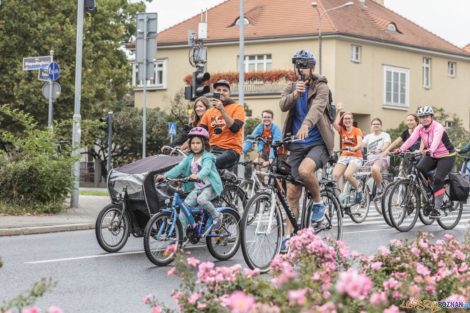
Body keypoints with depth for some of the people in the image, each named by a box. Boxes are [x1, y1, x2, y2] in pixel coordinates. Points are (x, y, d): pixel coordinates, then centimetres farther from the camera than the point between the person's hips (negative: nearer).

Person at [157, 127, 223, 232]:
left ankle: (216, 216, -7)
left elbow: (206, 168, -30)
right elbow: (179, 168, -4)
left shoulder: (207, 157, -10)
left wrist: (198, 176, -53)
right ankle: (180, 232, -7)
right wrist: (165, 175, -21)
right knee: (185, 204, -11)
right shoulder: (189, 158, 8)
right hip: (196, 188, 6)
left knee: (201, 200, -33)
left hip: (209, 187, -6)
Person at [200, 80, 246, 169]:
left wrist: (222, 109, -18)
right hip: (212, 150, 5)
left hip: (231, 150, -5)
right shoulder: (209, 112, 20)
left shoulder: (237, 107, 6)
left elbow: (235, 128, -11)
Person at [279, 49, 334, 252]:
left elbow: (317, 107, -26)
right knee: (292, 193, 1)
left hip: (319, 142, -5)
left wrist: (306, 125, -44)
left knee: (305, 170, -34)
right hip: (297, 144, 5)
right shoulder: (291, 88, 10)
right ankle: (289, 236, 8)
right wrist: (295, 94, -29)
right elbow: (283, 105, -10)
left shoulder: (321, 87, -5)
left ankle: (319, 203, -8)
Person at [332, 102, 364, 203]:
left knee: (347, 175, -29)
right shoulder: (342, 130, 10)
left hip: (355, 157, -3)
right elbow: (333, 122, -8)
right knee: (335, 175, -22)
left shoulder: (357, 131, 0)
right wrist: (337, 111, -19)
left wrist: (354, 148, -37)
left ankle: (358, 190, -3)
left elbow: (360, 143, -15)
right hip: (344, 156, 3)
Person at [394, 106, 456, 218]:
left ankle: (436, 208, -15)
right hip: (432, 156, 6)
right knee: (419, 169, -22)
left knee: (438, 179, -21)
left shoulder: (438, 127, -22)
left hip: (446, 156, -6)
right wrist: (401, 149, -37)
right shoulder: (420, 128, -5)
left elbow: (436, 140, -42)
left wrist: (430, 150, -62)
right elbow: (412, 139, -20)